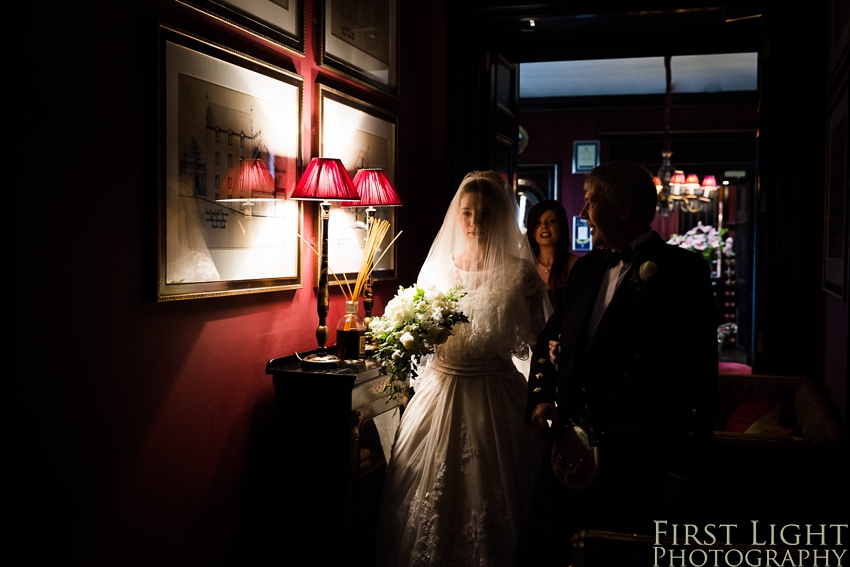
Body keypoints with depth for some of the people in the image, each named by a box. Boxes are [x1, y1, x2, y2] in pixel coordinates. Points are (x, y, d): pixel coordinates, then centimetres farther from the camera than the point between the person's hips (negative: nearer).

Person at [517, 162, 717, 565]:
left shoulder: (682, 272, -8)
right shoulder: (586, 268, 13)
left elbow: (697, 370, -11)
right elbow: (551, 337, 21)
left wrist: (679, 463, -13)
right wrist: (540, 397, 4)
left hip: (635, 454, -6)